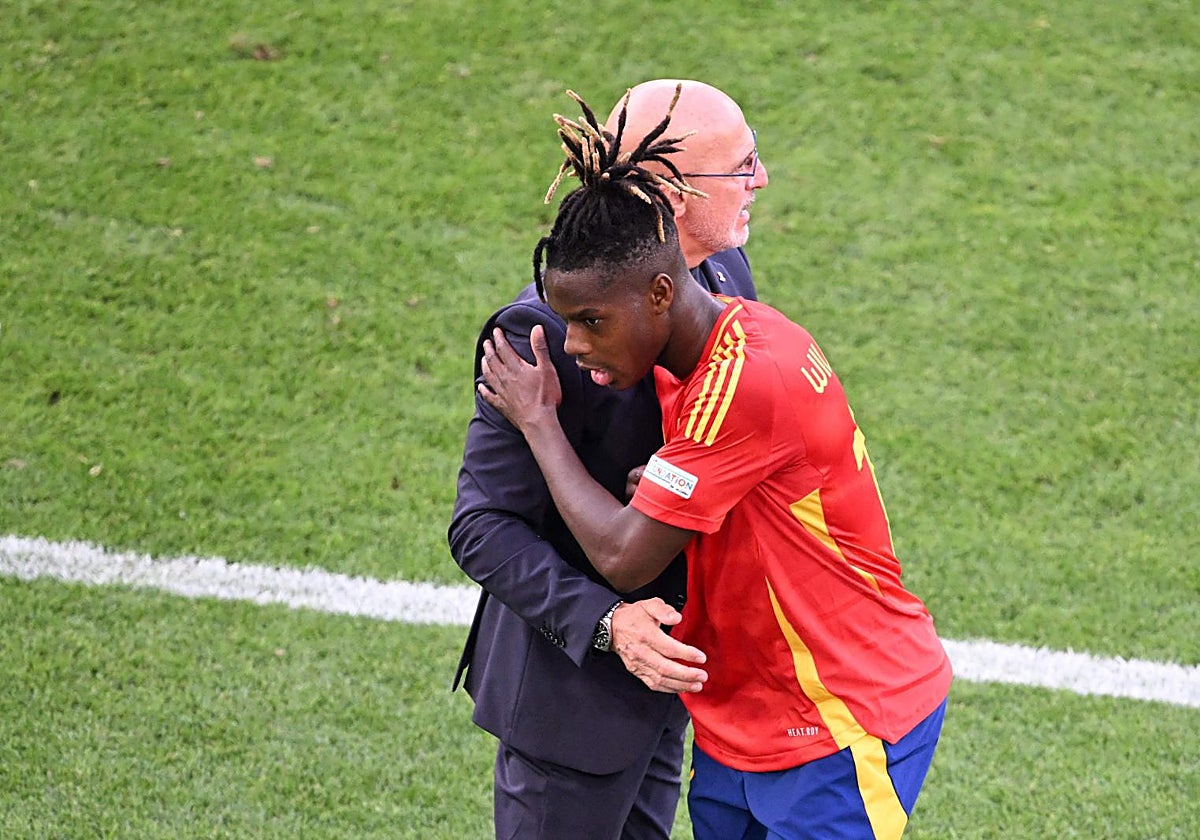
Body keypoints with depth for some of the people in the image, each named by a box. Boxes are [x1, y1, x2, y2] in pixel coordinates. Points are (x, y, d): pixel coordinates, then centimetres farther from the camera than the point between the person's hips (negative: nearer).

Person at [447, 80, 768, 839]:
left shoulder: (723, 274, -2)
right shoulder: (548, 330, -26)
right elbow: (484, 528, -23)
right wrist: (605, 622, -34)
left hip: (662, 665, 8)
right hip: (573, 690, -8)